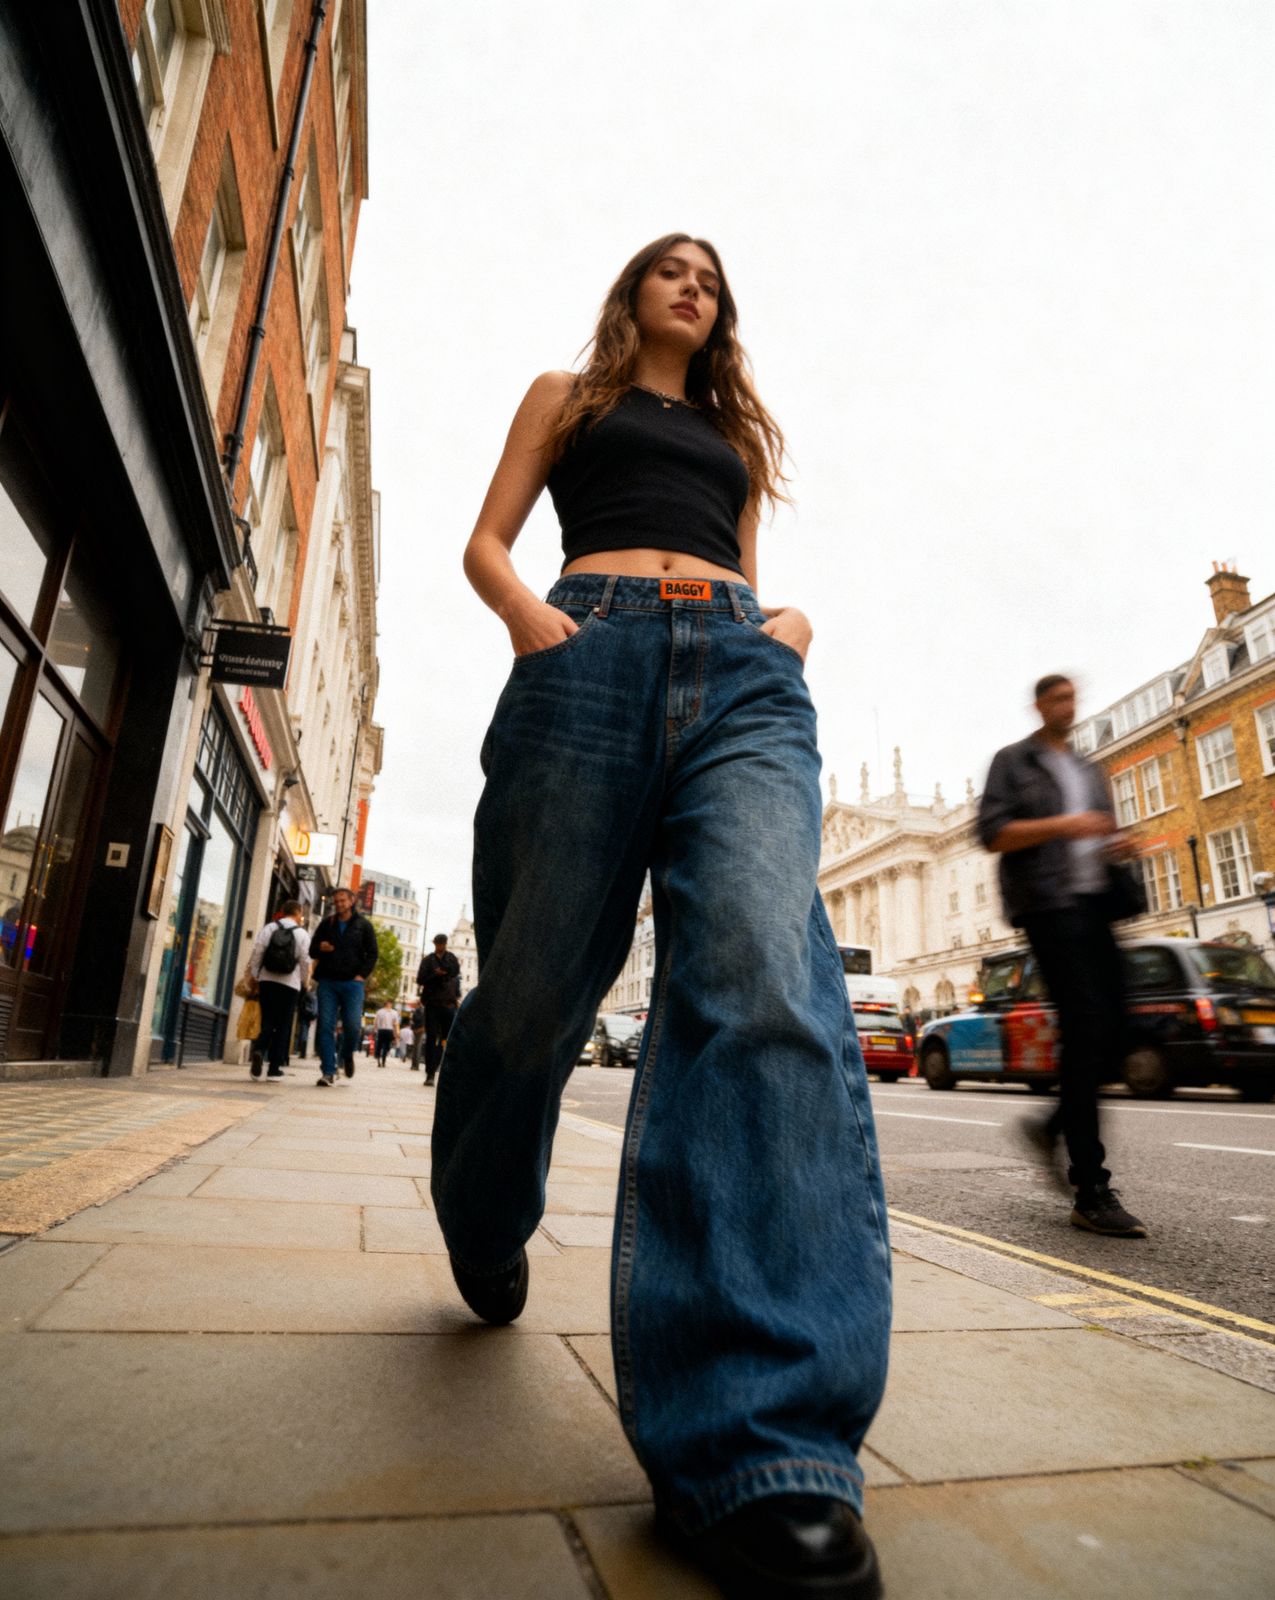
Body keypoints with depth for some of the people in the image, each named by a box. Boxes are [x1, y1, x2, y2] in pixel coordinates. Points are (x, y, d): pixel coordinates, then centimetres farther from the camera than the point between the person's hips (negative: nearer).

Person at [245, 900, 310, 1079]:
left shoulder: (269, 928, 4)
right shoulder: (302, 934, -1)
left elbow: (257, 952, -2)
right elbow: (304, 962, -3)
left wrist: (254, 976, 5)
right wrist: (303, 983, 11)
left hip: (267, 981, 2)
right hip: (290, 984, -2)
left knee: (268, 1022, 10)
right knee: (283, 1026, 6)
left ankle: (259, 1050, -19)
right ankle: (274, 1067, 5)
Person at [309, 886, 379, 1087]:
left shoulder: (363, 925, 7)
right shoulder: (326, 924, 13)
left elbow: (372, 953, 6)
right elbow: (312, 948, 19)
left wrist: (362, 975, -7)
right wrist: (320, 947, -5)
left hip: (352, 982, -2)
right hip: (327, 981, 2)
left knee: (353, 1026, -8)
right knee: (325, 1027, -4)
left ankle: (347, 1055, 24)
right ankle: (328, 1072, 0)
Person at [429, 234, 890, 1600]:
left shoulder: (738, 431, 38)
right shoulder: (568, 396, 29)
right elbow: (486, 543, 17)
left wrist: (789, 621, 8)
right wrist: (526, 611, -6)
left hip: (745, 676, 2)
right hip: (592, 655, -1)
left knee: (764, 971, -25)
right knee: (535, 983, -2)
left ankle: (751, 1449, -28)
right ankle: (486, 1240, 28)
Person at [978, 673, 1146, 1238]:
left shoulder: (1089, 771, 25)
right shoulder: (1012, 761, 6)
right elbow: (992, 833, -5)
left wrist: (1116, 846, 5)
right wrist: (1061, 825, -17)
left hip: (1096, 903, 7)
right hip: (1049, 905, -7)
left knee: (1115, 1031, -2)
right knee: (1084, 1031, -14)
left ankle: (1055, 1128, 22)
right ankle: (1092, 1191, -10)